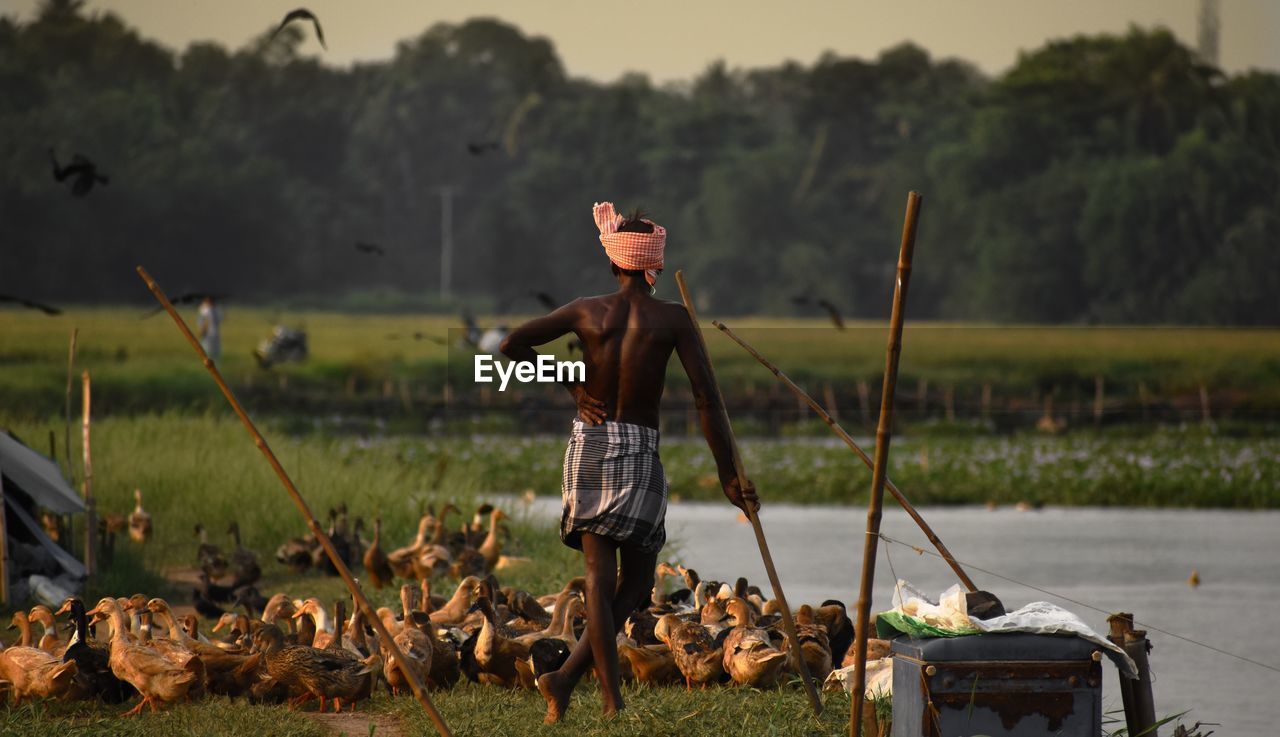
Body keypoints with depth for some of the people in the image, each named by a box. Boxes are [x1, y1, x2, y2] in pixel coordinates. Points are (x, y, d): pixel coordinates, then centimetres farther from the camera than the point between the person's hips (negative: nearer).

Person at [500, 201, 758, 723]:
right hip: (640, 451, -2)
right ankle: (567, 678, -5)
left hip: (589, 444, 2)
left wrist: (572, 387, 12)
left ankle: (612, 699, -13)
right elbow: (707, 399, -6)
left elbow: (512, 345, 6)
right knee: (636, 583, 9)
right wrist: (728, 475, -2)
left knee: (600, 577, -1)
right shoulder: (673, 320, -2)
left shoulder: (587, 311, 4)